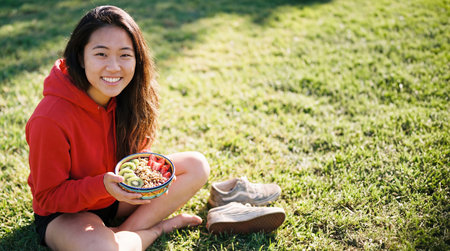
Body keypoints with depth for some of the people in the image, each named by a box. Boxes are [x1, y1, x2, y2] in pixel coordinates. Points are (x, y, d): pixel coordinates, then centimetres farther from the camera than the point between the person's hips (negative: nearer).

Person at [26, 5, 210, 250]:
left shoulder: (128, 97, -12)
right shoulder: (50, 119, -29)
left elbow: (138, 154, 3)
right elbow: (48, 197, -19)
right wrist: (101, 185, -35)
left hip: (119, 193, 6)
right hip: (64, 213, -6)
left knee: (197, 166, -6)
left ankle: (126, 230, -12)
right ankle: (158, 228, -6)